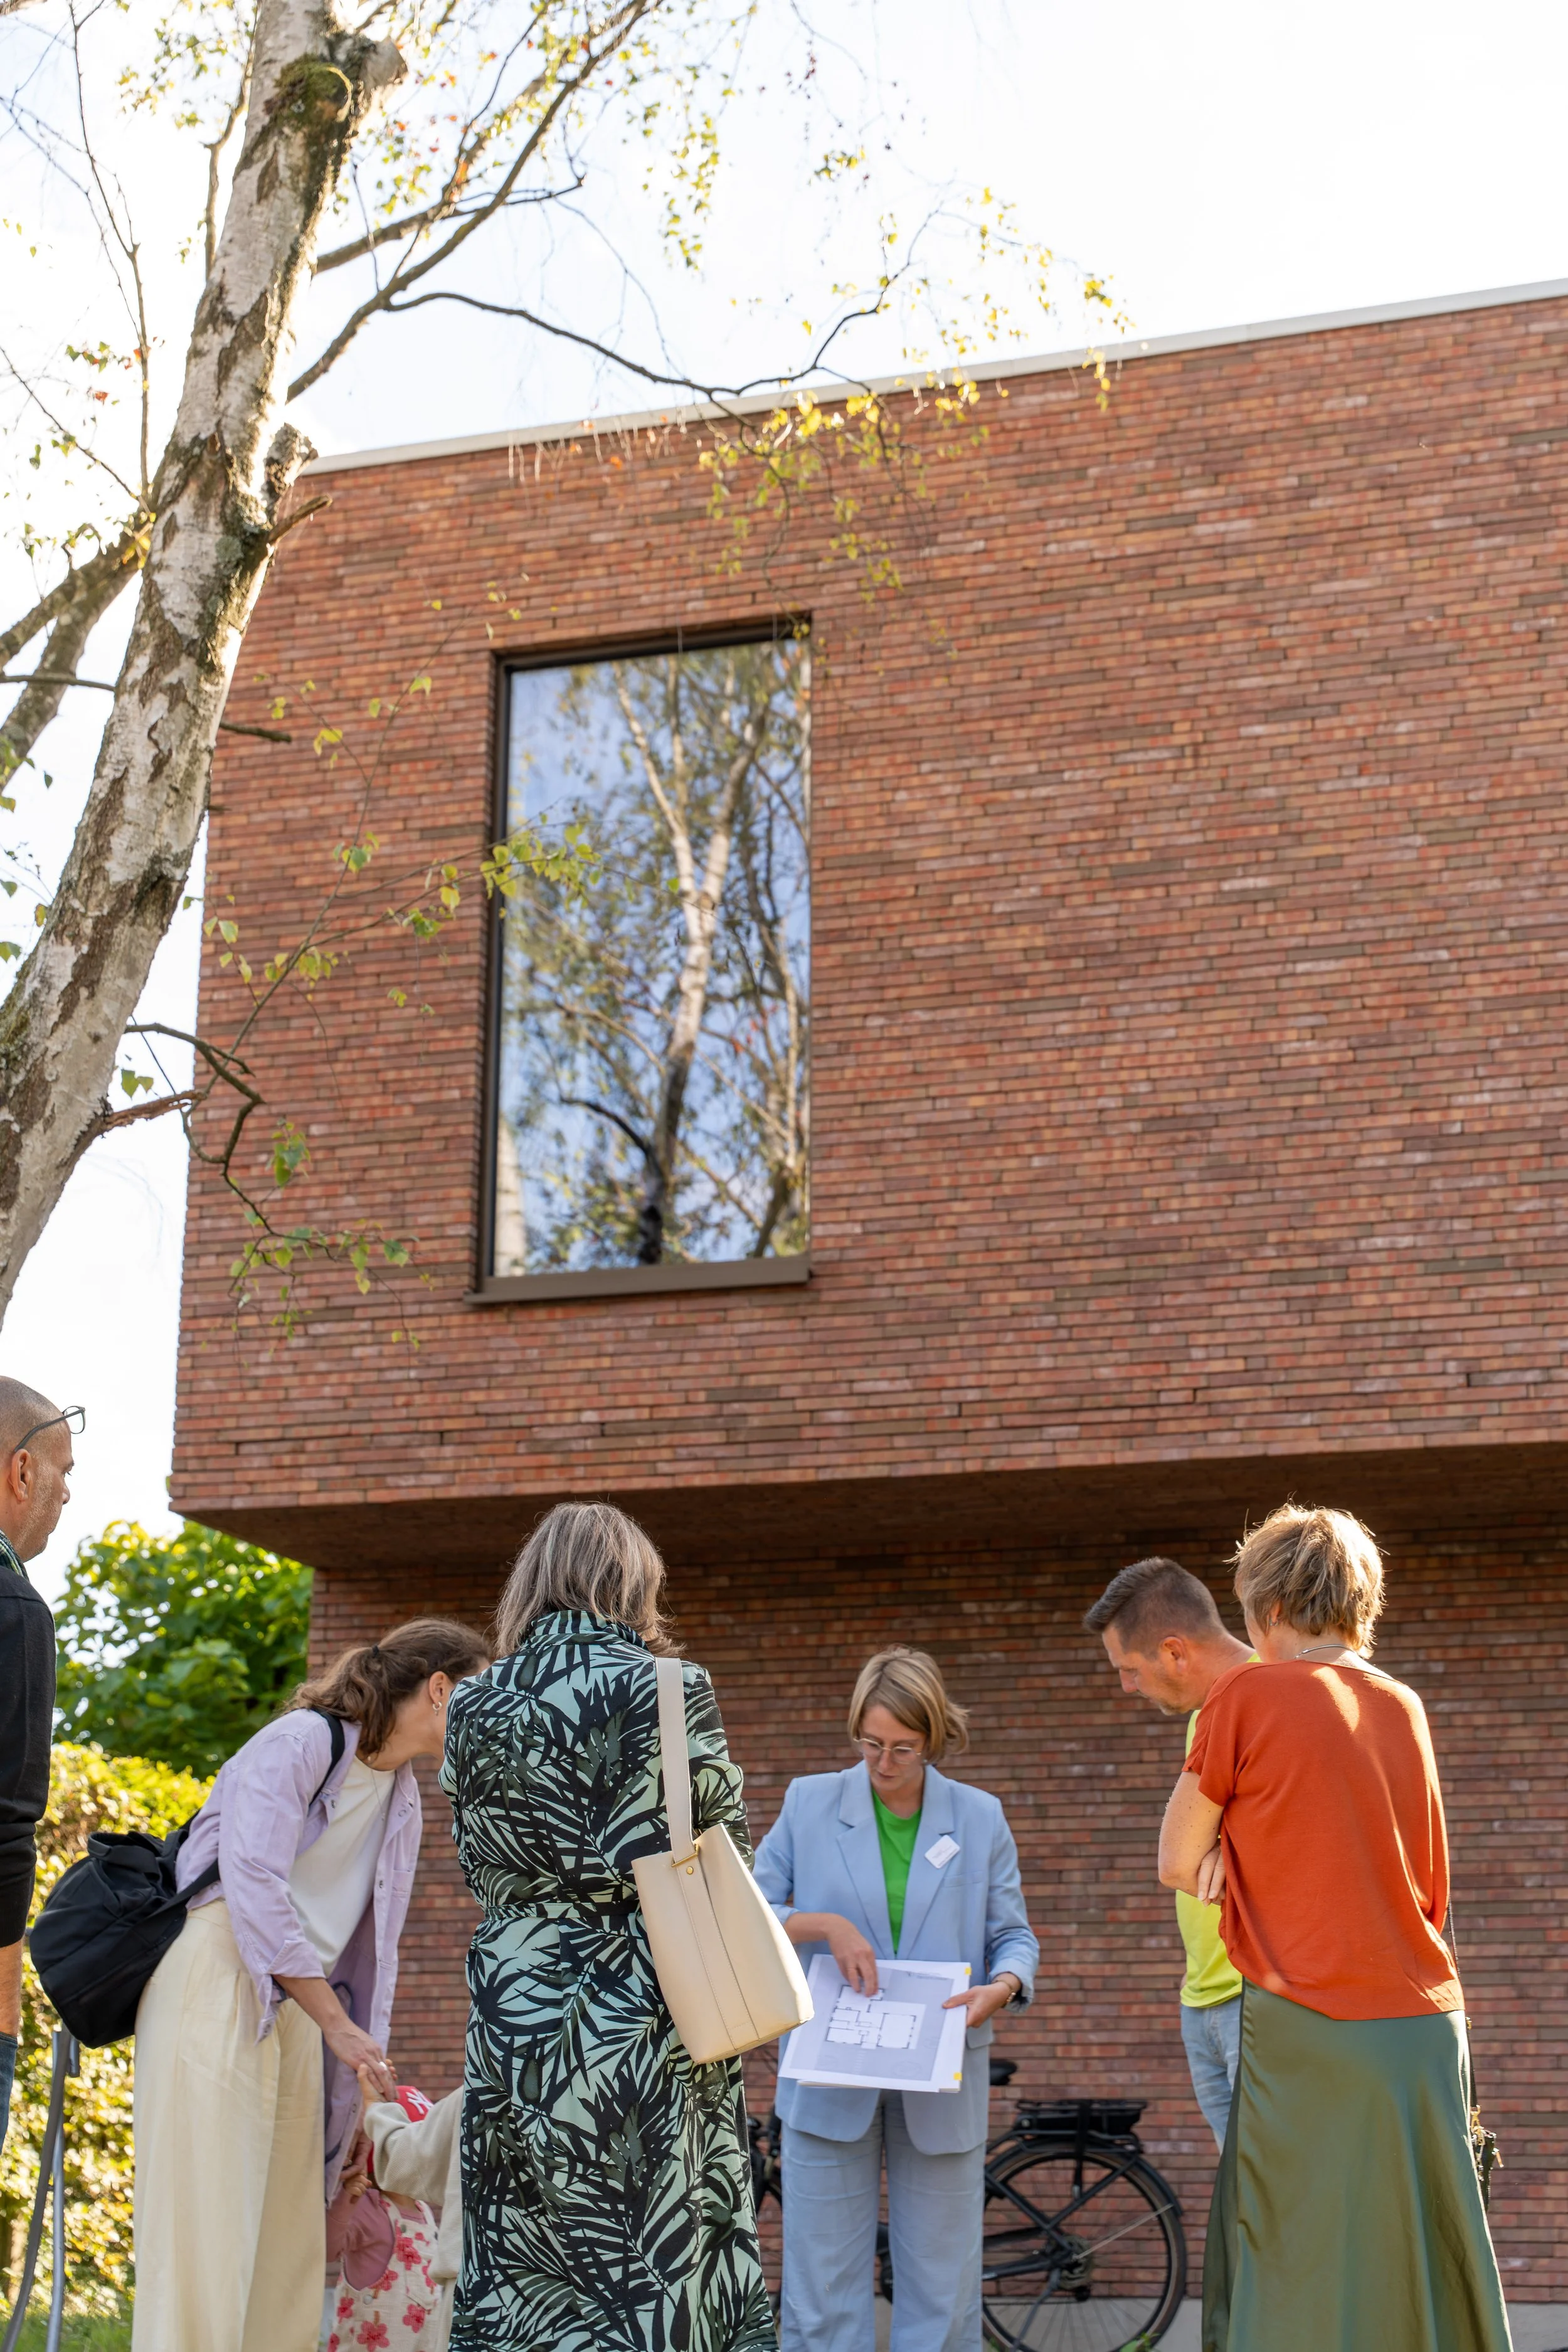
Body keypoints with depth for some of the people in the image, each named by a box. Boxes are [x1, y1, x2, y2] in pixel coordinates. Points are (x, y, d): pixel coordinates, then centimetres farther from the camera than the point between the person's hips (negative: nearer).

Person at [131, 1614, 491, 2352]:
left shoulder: (402, 1799, 17)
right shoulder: (300, 1743, -9)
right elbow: (255, 1886, -18)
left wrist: (366, 2062, 15)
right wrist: (336, 2022, -14)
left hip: (294, 2007, 8)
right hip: (215, 1983, -8)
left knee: (289, 2225, 4)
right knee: (205, 2216, -11)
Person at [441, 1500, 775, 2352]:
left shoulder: (476, 1706, 5)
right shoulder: (668, 1691, -7)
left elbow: (479, 1864, 14)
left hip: (514, 2007, 4)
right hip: (643, 2011, -4)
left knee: (519, 2279, 7)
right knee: (652, 2259, 1)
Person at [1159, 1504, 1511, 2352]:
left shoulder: (1247, 1695, -5)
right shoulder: (1404, 1708, 12)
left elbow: (1176, 1865, 2)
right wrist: (1242, 1851, 7)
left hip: (1309, 2032, -6)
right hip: (1429, 2024, 6)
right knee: (1429, 2278, 9)